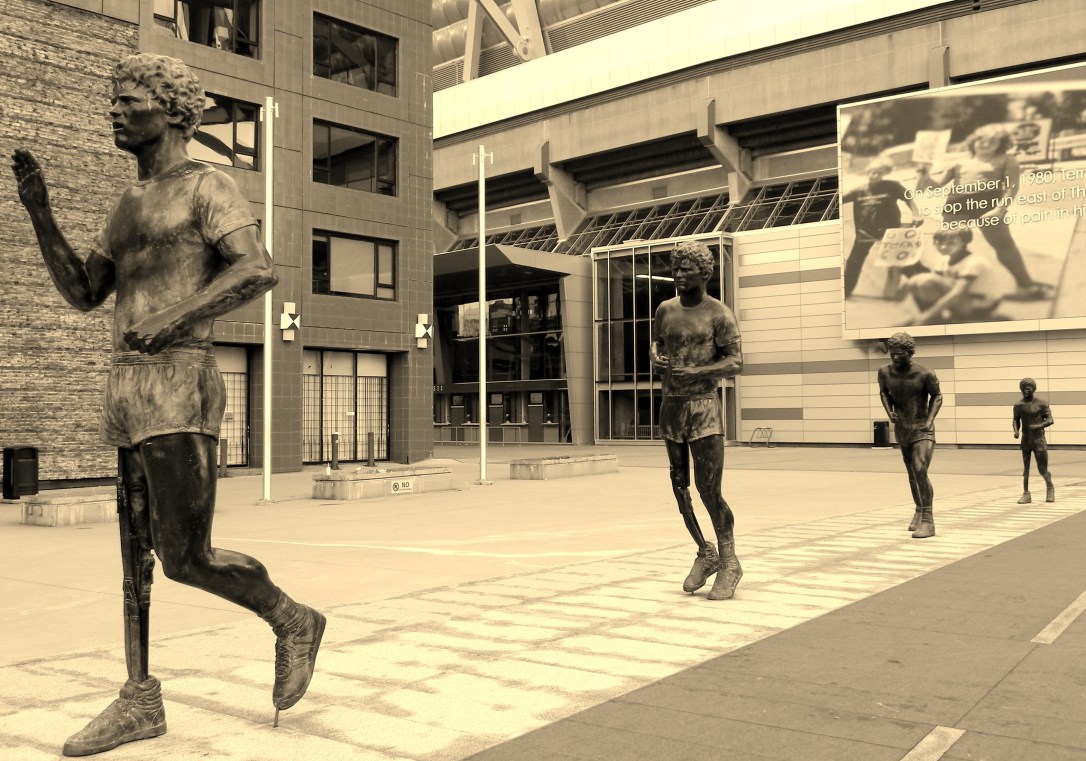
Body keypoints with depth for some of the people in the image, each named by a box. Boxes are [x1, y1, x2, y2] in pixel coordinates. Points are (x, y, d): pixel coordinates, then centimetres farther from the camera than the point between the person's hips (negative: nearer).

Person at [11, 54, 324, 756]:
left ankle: (293, 621, 11)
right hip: (129, 393, 9)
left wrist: (175, 320, -24)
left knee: (187, 559, -11)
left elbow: (259, 271, -19)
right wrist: (40, 212, 10)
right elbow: (83, 295, 19)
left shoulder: (209, 185, -4)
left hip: (180, 390, -9)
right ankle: (141, 702, 15)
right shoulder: (130, 205, 23)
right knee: (137, 550, 8)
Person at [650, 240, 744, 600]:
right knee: (680, 486, 10)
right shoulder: (666, 309, 9)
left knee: (710, 490, -8)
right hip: (671, 406, 6)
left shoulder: (719, 314, -7)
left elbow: (735, 362, -11)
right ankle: (705, 553, 27)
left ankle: (729, 563, 9)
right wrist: (656, 357, -1)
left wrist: (694, 372, -24)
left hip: (704, 408, -6)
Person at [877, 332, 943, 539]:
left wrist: (929, 420, -14)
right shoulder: (884, 372, -8)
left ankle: (928, 521, -13)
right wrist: (889, 412, -6)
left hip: (922, 429, -5)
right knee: (912, 474, 18)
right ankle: (919, 511, 39)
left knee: (920, 471, -21)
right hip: (901, 429, 5)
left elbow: (937, 396, -3)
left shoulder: (924, 374, -19)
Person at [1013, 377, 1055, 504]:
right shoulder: (1018, 405, 3)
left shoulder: (1041, 403, -6)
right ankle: (1026, 494, 6)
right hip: (1025, 440, 3)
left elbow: (1050, 420, -8)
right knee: (1025, 468, 1)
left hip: (1039, 440, -3)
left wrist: (1039, 425, -26)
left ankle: (1050, 488, 27)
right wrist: (1016, 431, -6)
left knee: (1043, 470, 1)